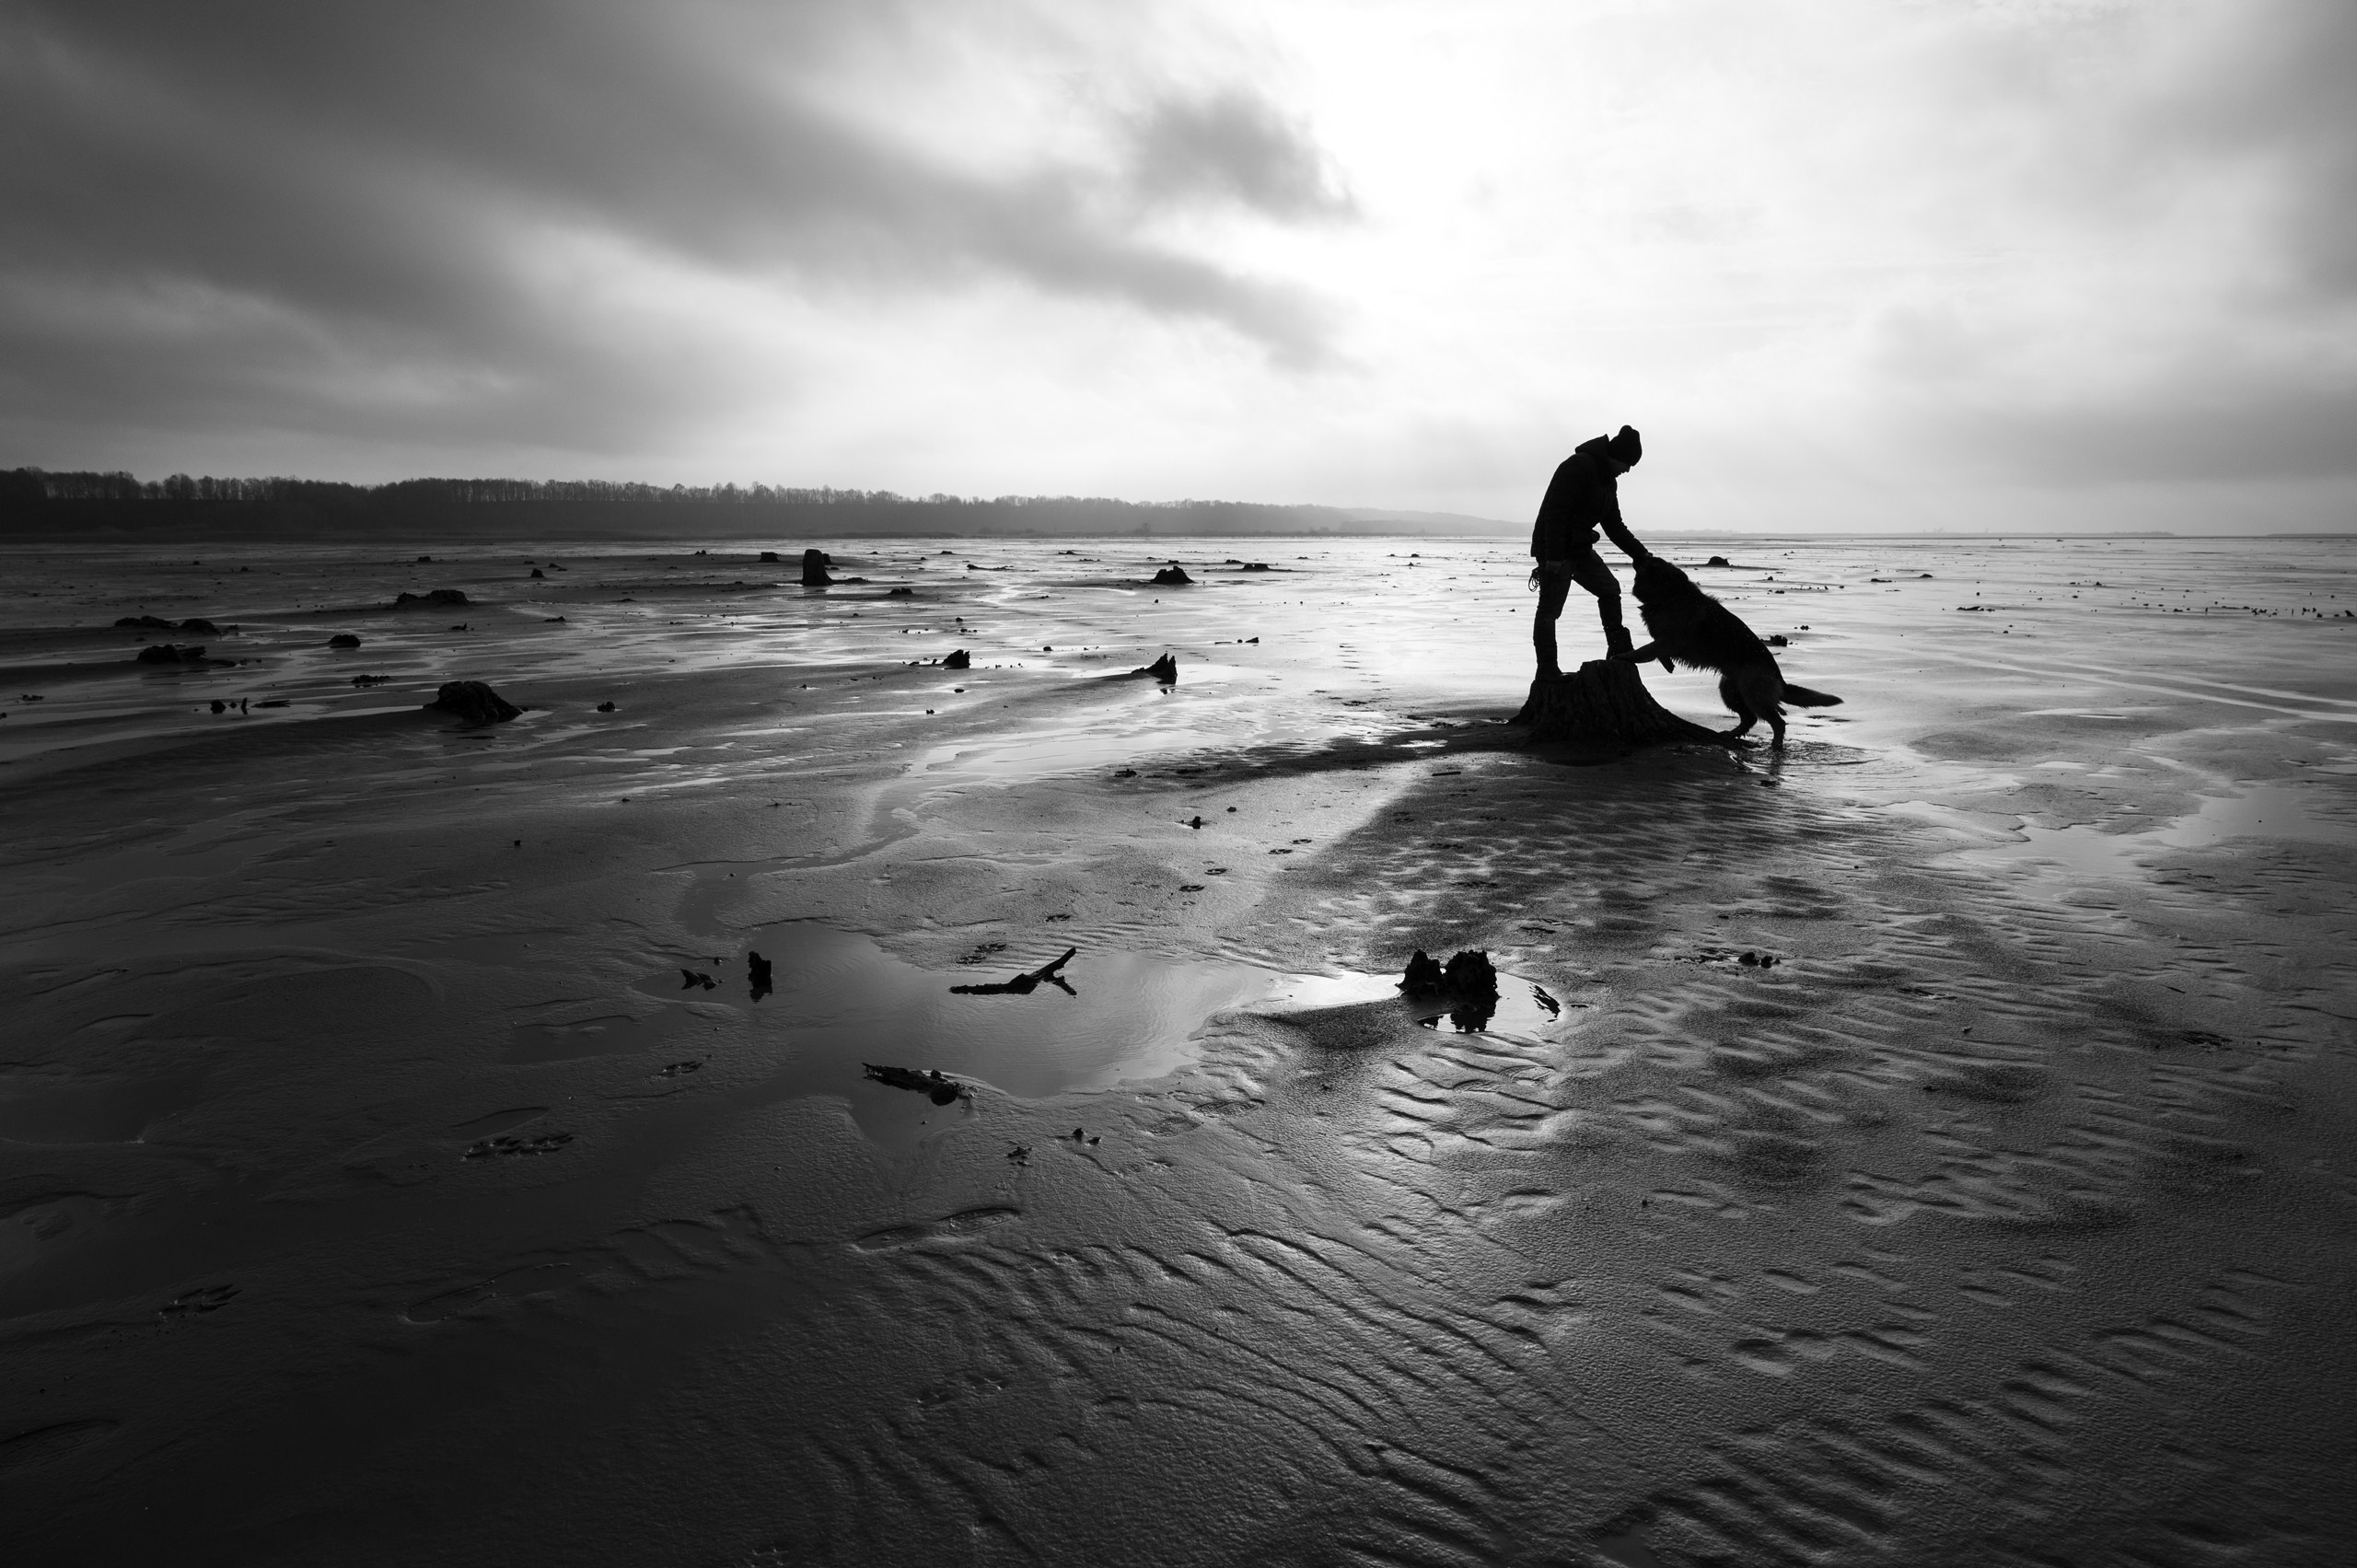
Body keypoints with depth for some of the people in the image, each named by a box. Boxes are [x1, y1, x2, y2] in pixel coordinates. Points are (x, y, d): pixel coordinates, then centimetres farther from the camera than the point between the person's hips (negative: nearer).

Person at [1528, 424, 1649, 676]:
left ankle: (1618, 649, 19)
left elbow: (1614, 525, 20)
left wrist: (1641, 554, 14)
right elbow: (1555, 512, -25)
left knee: (1609, 589, 13)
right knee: (1550, 609, -6)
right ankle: (1547, 669, -2)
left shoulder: (1607, 480, 14)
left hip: (1580, 549, 10)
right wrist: (1554, 557, -29)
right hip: (1556, 550, -10)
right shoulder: (1578, 466, -17)